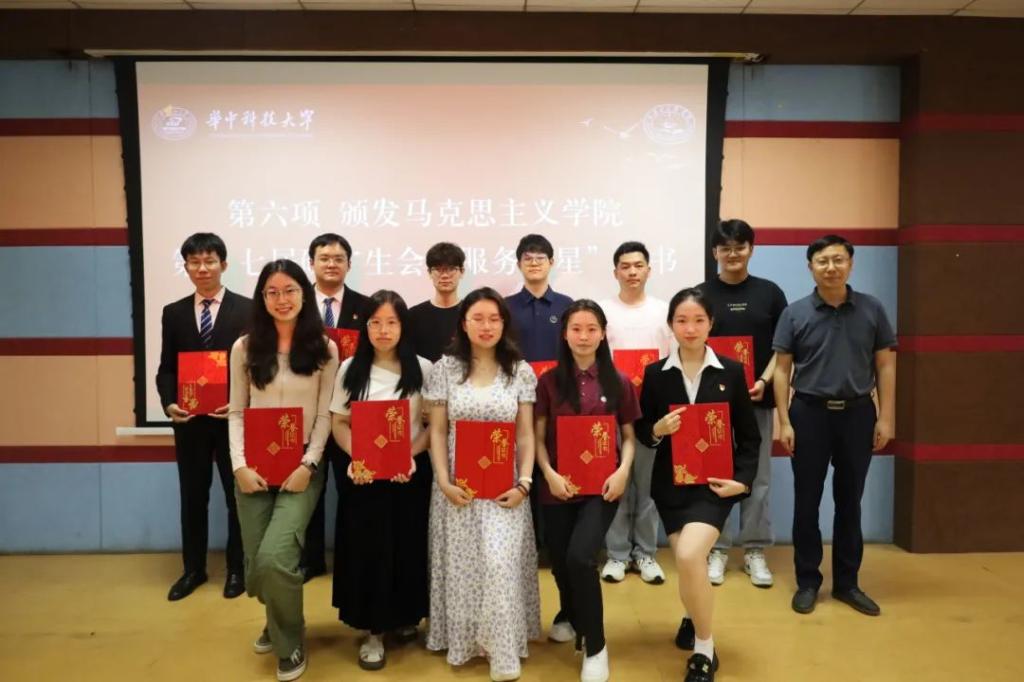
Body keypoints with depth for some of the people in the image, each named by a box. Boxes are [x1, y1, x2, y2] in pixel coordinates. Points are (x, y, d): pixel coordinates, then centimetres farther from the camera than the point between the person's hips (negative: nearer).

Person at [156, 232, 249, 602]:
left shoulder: (247, 309, -3)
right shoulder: (173, 313, 8)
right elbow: (166, 369, 7)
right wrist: (169, 404, -11)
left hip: (235, 418, -3)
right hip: (189, 421, 3)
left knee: (238, 495, 9)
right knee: (192, 498, 13)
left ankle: (237, 569, 25)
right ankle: (193, 569, 29)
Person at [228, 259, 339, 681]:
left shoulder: (324, 349, -1)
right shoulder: (245, 347, 5)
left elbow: (325, 415, -2)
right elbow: (237, 412, 4)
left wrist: (308, 465, -12)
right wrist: (239, 465, -8)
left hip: (301, 466, -3)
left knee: (275, 557, -16)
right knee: (256, 562, 7)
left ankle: (289, 644, 11)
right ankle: (277, 621, 40)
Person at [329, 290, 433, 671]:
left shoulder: (422, 369, -1)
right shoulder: (350, 369, 3)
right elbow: (340, 424, 4)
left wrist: (411, 455, -17)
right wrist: (354, 457, -13)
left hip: (410, 473, 0)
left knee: (408, 547, 8)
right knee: (367, 549, 3)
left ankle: (405, 617, 30)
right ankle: (373, 630, 16)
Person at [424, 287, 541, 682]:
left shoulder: (520, 372, 3)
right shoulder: (445, 369, 2)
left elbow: (526, 434, 3)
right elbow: (437, 431, 1)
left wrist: (524, 482, -8)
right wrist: (443, 481, -9)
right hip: (458, 485, 1)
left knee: (499, 562, -11)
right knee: (460, 564, 5)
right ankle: (463, 640, 23)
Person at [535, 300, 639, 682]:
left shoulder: (618, 382, 1)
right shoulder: (549, 382, 1)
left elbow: (628, 436, 6)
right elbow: (539, 438, 3)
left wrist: (623, 471, -11)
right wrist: (549, 473, -13)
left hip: (601, 487, -2)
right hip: (558, 488, 2)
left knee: (580, 558, -20)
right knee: (560, 562, 13)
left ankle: (595, 645, 3)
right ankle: (570, 615, 49)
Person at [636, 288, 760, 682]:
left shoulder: (731, 372, -1)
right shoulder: (655, 374, 0)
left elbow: (749, 436, 3)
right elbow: (641, 431, 6)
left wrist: (742, 480, -9)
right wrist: (657, 430, -16)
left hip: (714, 483, -2)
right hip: (670, 485, 2)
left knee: (689, 556, -23)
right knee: (688, 565, 9)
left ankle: (704, 650, 2)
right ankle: (695, 617, 47)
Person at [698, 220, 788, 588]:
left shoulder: (770, 293, 5)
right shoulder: (702, 294, 2)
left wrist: (764, 381, -10)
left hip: (758, 398, 1)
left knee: (758, 477, 7)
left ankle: (755, 551, 19)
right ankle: (716, 549, 17)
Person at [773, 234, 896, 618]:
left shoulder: (872, 310, 2)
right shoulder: (795, 314, -1)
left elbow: (885, 366, 5)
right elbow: (782, 370, 0)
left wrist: (885, 418, 0)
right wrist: (784, 422, -6)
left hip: (857, 414, 1)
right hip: (810, 413, -1)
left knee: (850, 502, 11)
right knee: (806, 502, 5)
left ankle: (847, 582, 25)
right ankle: (807, 582, 19)